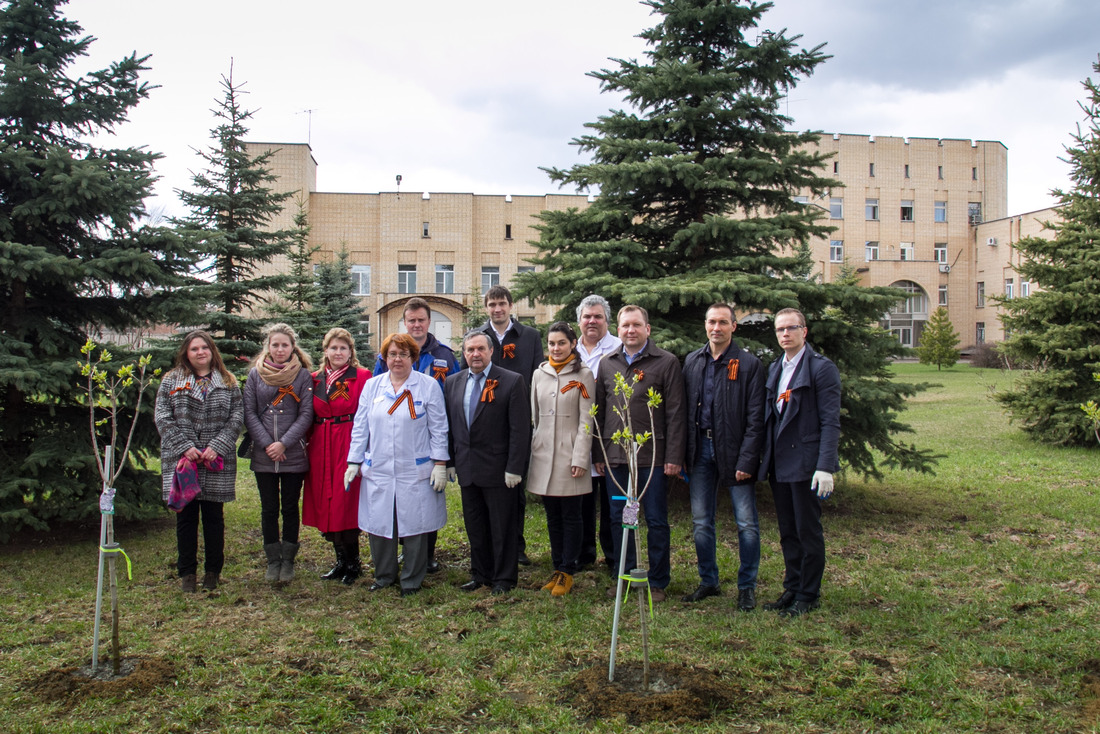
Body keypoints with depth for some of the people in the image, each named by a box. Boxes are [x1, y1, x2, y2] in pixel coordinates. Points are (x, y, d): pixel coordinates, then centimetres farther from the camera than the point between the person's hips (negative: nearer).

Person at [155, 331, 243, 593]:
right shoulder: (171, 381, 7)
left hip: (217, 463, 0)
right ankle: (186, 572, 16)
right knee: (186, 517, 5)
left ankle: (213, 571, 18)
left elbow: (237, 416, 2)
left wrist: (218, 446, -11)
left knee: (214, 517, 6)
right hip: (181, 460, 0)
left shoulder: (227, 382, 9)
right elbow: (162, 417, 0)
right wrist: (184, 446, -11)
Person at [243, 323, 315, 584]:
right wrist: (267, 444, -8)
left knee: (290, 508, 7)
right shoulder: (256, 374, 6)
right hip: (263, 455, 1)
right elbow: (249, 413, 2)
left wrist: (284, 443, -11)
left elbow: (306, 415, -3)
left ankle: (288, 560, 18)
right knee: (269, 509, 7)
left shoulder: (303, 375, 1)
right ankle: (273, 560, 19)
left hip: (293, 454, -1)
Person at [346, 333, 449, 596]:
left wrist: (440, 464, -5)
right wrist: (354, 463, 8)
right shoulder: (372, 386, 9)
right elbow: (360, 427, 12)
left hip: (415, 472, -3)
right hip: (377, 471, 3)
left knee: (414, 526, 3)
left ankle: (412, 580, 19)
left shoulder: (428, 386, 1)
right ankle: (384, 576, 26)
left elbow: (438, 429, 0)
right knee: (378, 525, 7)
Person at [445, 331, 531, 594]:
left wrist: (514, 468, -14)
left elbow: (520, 429, -10)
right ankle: (480, 574, 28)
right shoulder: (453, 382, 9)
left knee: (502, 527, 5)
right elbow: (449, 425, 12)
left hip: (497, 469, -5)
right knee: (474, 526, 14)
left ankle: (504, 578, 18)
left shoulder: (511, 381, -7)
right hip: (466, 469, 5)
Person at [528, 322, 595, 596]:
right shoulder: (539, 374, 10)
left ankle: (568, 572, 10)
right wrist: (532, 448, 12)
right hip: (543, 452, 4)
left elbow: (586, 420, -6)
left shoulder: (583, 374, -3)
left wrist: (580, 458, -12)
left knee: (571, 514, 2)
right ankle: (557, 568, 20)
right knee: (552, 514, 10)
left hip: (570, 452, -4)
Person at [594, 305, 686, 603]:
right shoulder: (607, 364, 11)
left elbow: (675, 413, -5)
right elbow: (600, 411, 13)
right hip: (615, 456, 4)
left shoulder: (667, 362, -2)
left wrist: (674, 456, -11)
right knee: (619, 519, 11)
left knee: (656, 521, 5)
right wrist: (598, 454, 9)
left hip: (652, 456, -4)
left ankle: (658, 582, 17)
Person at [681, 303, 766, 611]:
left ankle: (747, 587, 16)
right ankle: (708, 582, 24)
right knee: (701, 523, 10)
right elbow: (684, 409, 9)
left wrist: (746, 461, -14)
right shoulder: (692, 361, 9)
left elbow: (755, 418, -7)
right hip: (700, 449, 4)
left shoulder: (749, 364, -4)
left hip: (733, 449, -4)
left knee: (747, 524, 2)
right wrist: (682, 453, 3)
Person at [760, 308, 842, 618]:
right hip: (779, 464, 7)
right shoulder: (774, 369, 14)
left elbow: (830, 422, -12)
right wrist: (767, 459, 9)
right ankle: (792, 589, 25)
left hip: (805, 463, -6)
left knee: (808, 532, 3)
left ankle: (808, 595, 14)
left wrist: (825, 467, -18)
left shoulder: (822, 368, -7)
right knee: (787, 533, 14)